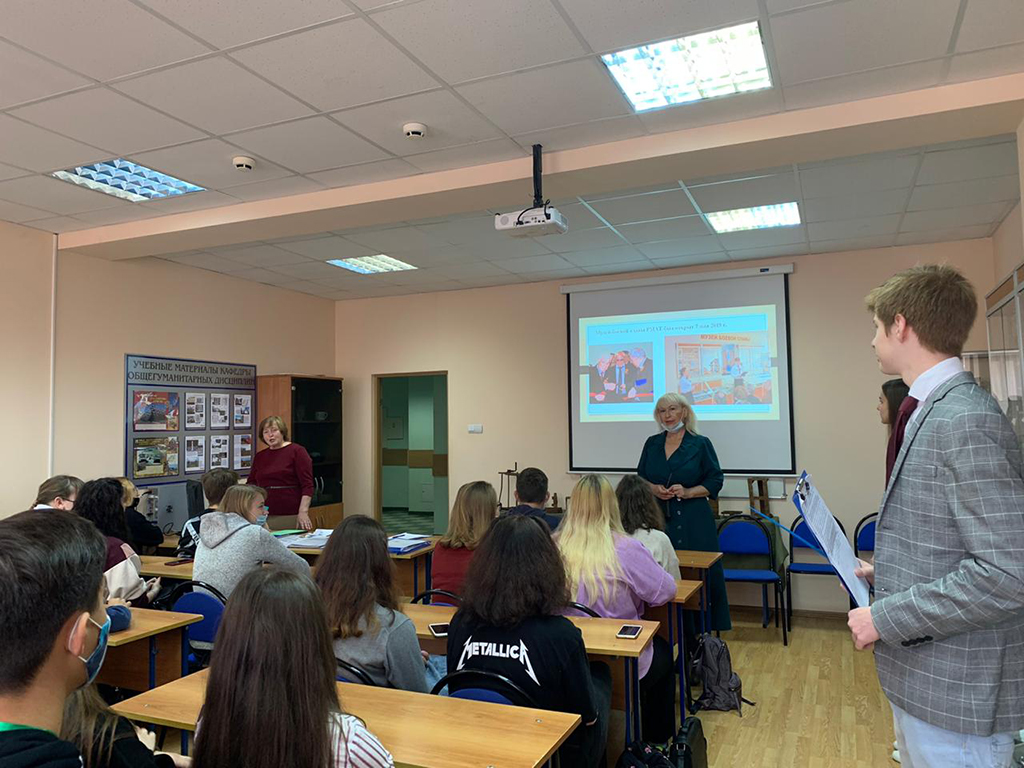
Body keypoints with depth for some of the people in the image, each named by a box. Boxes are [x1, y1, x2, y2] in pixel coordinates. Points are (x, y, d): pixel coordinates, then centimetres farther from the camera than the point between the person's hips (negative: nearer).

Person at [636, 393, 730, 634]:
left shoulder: (700, 444, 0)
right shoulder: (652, 444, 11)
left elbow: (715, 481, 0)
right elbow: (640, 479, 15)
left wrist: (687, 492, -14)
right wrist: (654, 489, -6)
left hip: (693, 521, -3)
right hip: (659, 519, 3)